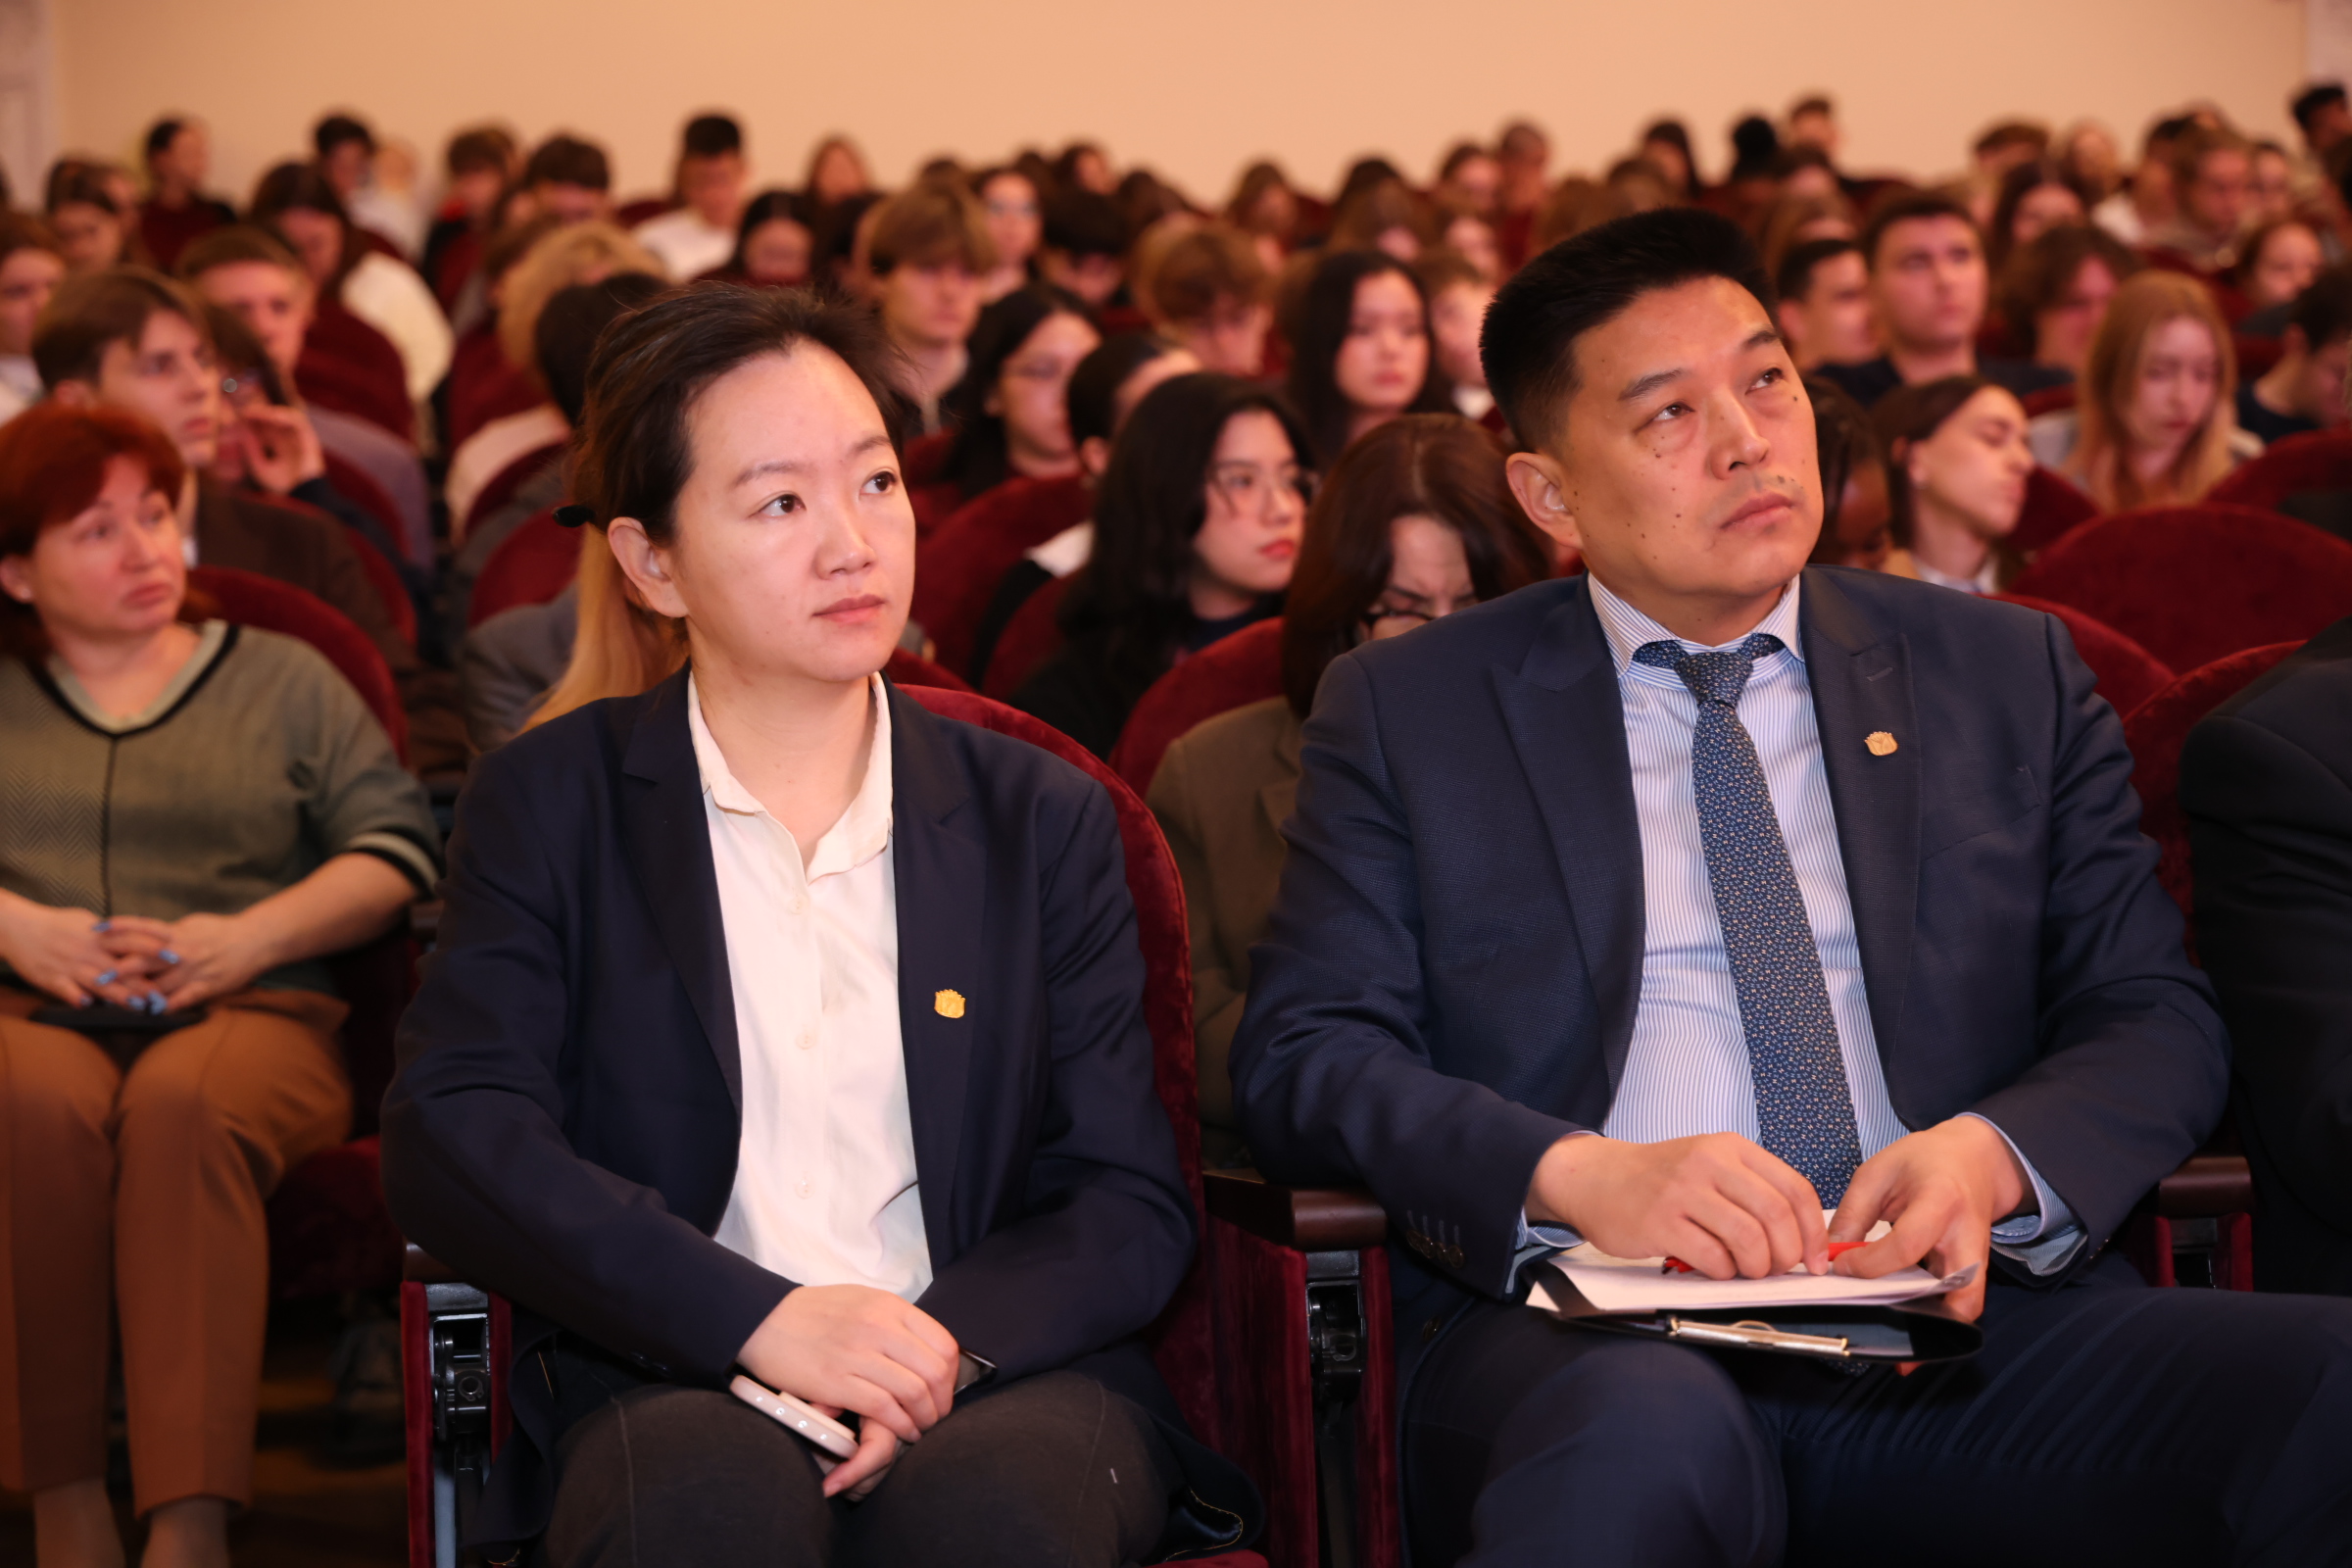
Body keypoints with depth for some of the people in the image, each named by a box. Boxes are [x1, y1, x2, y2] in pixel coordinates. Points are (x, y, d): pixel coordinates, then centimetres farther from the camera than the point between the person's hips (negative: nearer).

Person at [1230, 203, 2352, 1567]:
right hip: (1582, 1338, -3)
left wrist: (1993, 1155, -10)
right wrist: (1573, 1173, -16)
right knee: (1649, 1430, -40)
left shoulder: (2012, 676, 18)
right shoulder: (1407, 712, 12)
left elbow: (2157, 1018, 14)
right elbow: (1300, 1058, 4)